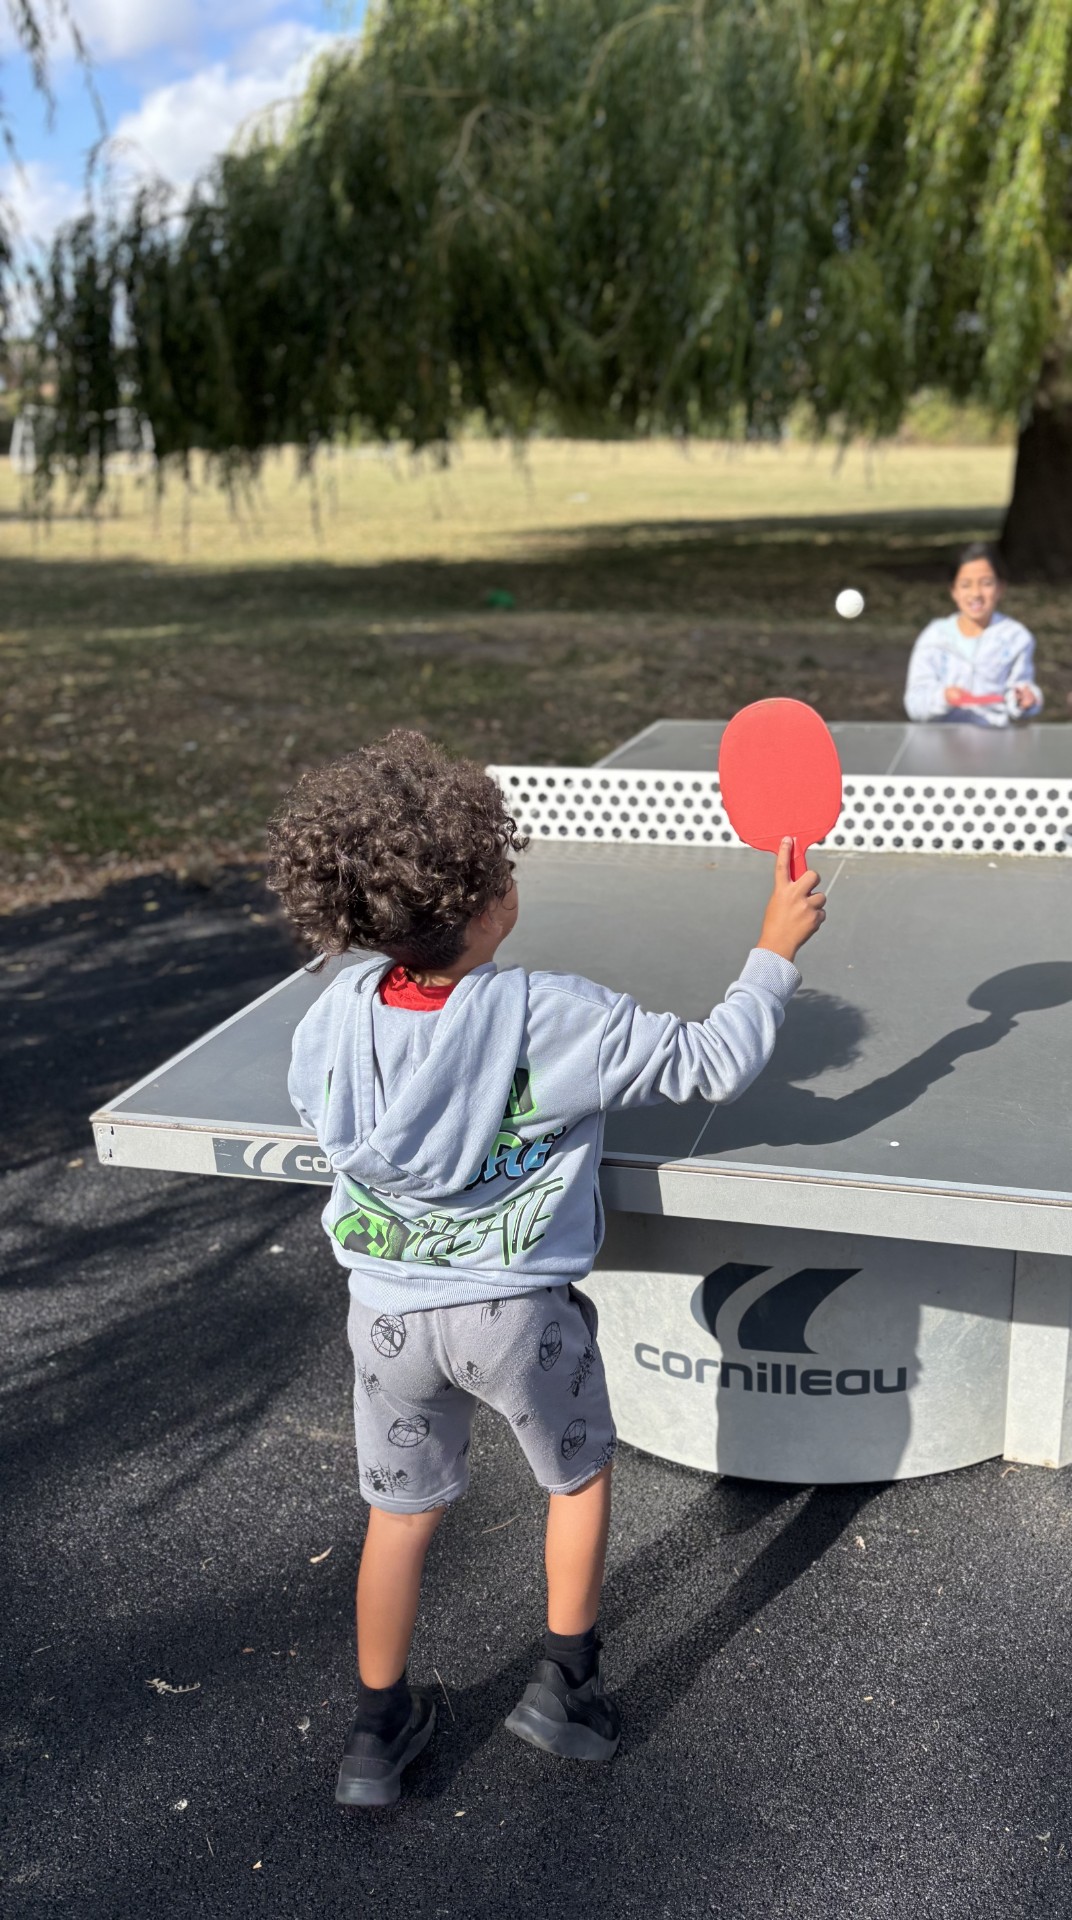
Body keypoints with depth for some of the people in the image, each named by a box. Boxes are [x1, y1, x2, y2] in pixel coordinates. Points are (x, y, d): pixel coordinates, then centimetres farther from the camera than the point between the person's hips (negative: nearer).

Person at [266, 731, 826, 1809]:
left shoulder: (333, 1018, -13)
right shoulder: (553, 1020, -25)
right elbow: (715, 1062, -17)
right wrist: (775, 950, -5)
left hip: (387, 1307, 4)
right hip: (519, 1313, -3)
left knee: (400, 1515, 21)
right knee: (580, 1479, 25)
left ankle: (378, 1730, 34)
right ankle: (563, 1685, 35)